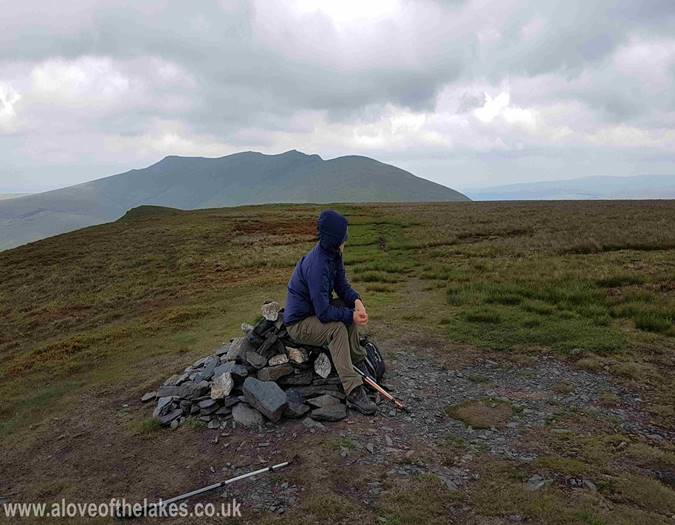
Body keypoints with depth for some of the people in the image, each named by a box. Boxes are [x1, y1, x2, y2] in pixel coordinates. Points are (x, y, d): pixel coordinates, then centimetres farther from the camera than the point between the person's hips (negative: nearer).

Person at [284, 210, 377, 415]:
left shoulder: (333, 254, -2)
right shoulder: (317, 266, -31)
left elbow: (342, 286, 4)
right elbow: (324, 312, -31)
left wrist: (357, 301, -15)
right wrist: (351, 316, -22)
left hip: (314, 310, 10)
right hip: (298, 323, -10)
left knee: (350, 307, -1)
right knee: (337, 328, -30)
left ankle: (357, 360, 8)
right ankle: (354, 392, -30)